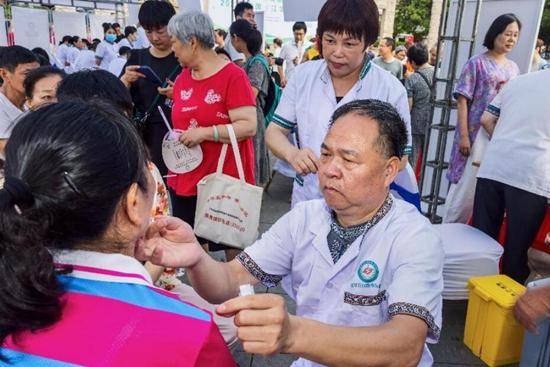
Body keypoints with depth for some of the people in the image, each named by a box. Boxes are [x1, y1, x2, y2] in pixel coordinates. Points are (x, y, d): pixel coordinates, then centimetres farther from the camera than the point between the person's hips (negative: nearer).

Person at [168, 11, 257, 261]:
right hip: (185, 181, 7)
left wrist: (205, 133, -22)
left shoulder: (233, 76, -12)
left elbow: (249, 126, -19)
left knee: (233, 248, 10)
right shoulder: (182, 78, 9)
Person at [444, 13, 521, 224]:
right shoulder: (477, 63, -3)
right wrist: (463, 135, -16)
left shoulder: (513, 68, 13)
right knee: (465, 188, -2)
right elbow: (462, 100, -8)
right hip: (477, 135, -6)